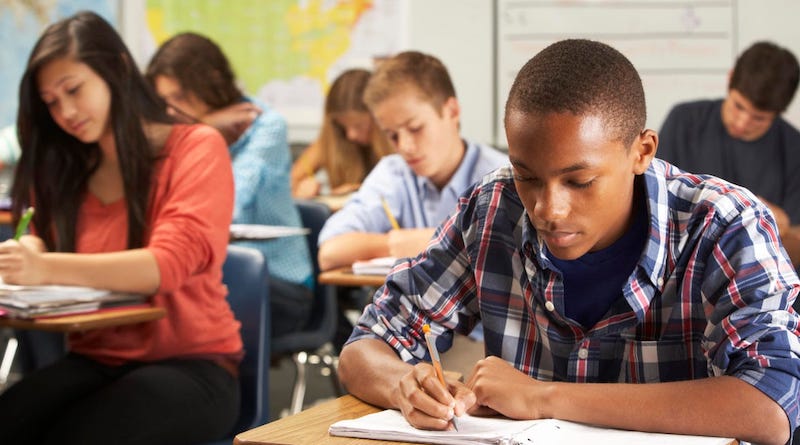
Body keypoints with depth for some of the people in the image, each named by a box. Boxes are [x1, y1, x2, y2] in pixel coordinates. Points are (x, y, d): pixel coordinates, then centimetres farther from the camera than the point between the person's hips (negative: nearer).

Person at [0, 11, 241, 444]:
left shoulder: (196, 147, -5)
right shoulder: (66, 167, 14)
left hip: (191, 363, -4)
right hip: (95, 360, 5)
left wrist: (47, 269, -32)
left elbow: (171, 263, -19)